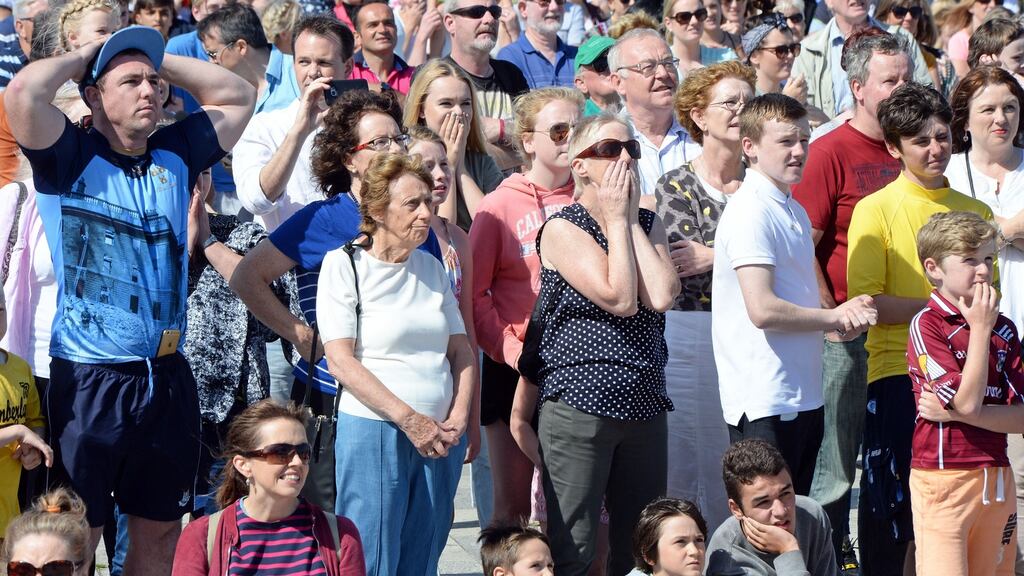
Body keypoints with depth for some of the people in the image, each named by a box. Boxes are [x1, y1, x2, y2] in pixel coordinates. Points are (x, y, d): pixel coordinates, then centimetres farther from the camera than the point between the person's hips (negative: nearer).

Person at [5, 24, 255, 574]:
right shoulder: (70, 159, -7)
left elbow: (237, 95, 18)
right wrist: (81, 56, -5)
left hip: (168, 378, 5)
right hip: (89, 381, -5)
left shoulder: (175, 154, 8)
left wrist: (159, 59, 8)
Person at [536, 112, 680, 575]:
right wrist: (615, 220, -7)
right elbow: (620, 299, -17)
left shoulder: (647, 224, 13)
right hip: (579, 403, -6)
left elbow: (661, 297, -7)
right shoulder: (562, 228, -4)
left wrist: (632, 219, -3)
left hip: (645, 405, 6)